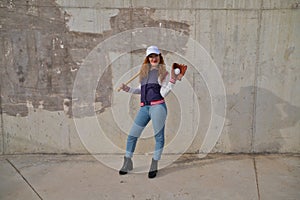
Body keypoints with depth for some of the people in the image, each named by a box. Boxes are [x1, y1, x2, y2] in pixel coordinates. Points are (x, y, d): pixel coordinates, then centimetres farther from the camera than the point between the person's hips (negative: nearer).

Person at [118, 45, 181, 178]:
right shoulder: (144, 71, 18)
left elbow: (163, 93, -6)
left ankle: (154, 165, 15)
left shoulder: (163, 73, 3)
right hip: (144, 107, 5)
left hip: (158, 106, -5)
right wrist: (128, 89, 14)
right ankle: (127, 163, 19)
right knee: (132, 135, 4)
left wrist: (172, 81, -16)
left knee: (159, 136, 1)